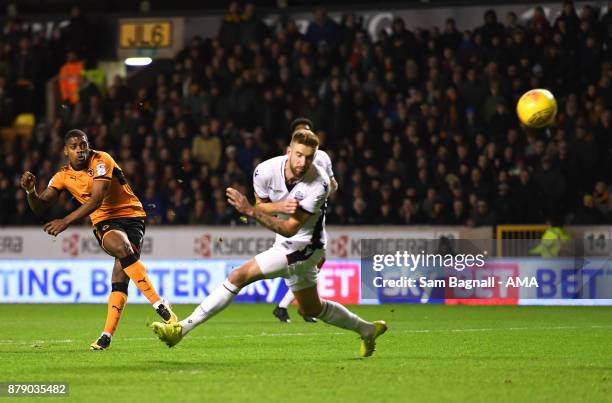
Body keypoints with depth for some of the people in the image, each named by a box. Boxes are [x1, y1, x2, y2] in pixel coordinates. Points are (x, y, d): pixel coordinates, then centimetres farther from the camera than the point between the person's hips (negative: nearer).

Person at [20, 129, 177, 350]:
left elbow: (96, 199, -22)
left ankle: (107, 335, -20)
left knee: (122, 270, -21)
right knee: (121, 247, -32)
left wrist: (66, 221, -28)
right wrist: (31, 190, -20)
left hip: (130, 214, -1)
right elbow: (40, 207, 3)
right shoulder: (63, 176, 3)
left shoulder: (101, 161, -12)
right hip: (103, 222, 1)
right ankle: (160, 305, -32)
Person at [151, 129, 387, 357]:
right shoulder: (266, 171, -14)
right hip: (286, 244, 7)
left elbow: (290, 228, -29)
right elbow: (262, 205, 4)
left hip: (303, 246, -7)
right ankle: (368, 330, 43)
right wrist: (285, 206, -19)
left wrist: (251, 211, -37)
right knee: (312, 309, 22)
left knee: (240, 276, -16)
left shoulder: (319, 185, -27)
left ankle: (182, 328, -11)